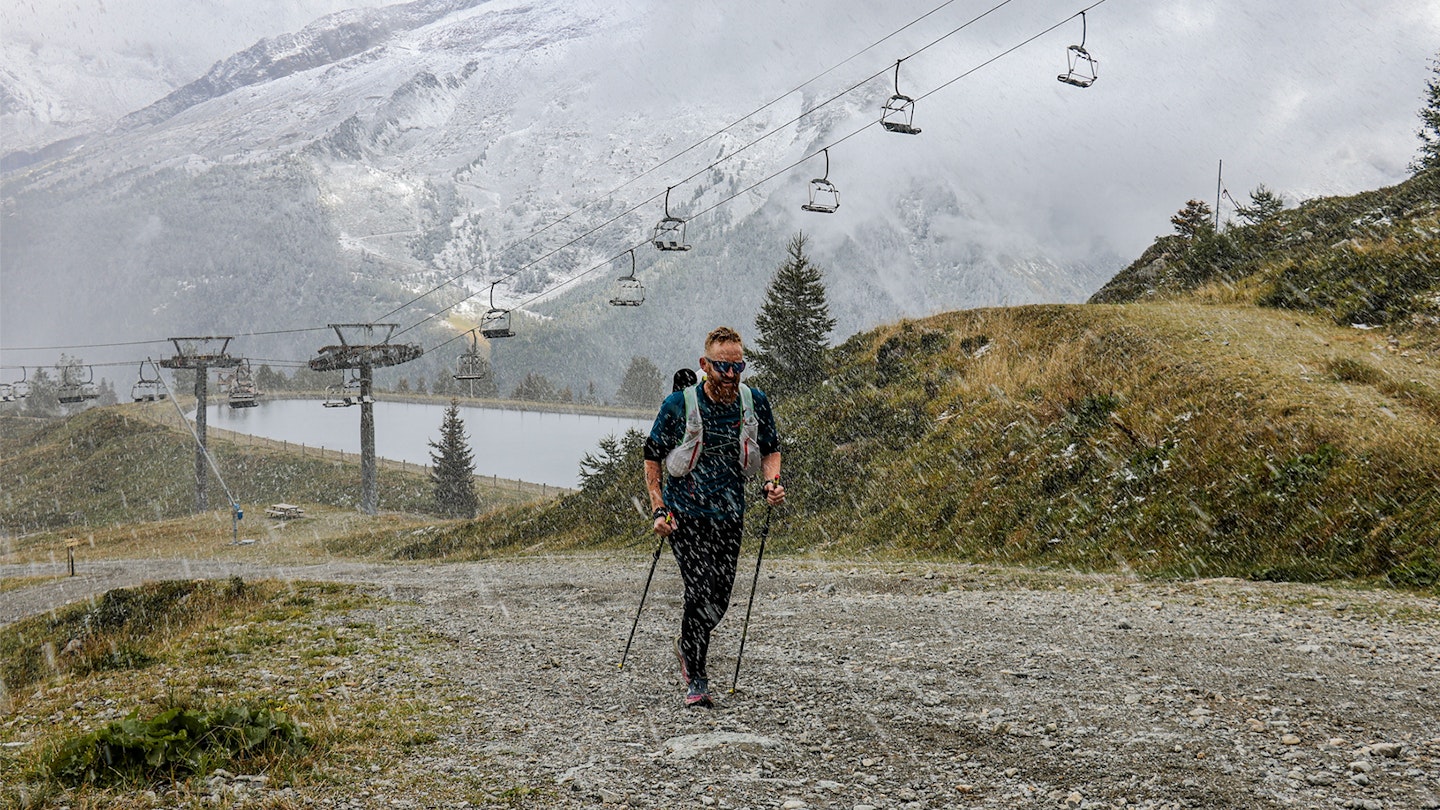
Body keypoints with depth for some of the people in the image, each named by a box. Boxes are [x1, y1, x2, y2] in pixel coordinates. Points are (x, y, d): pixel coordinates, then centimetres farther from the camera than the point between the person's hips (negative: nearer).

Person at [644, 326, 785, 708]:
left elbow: (771, 450, 13)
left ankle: (686, 647, 39)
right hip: (686, 514, -3)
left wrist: (771, 483, -7)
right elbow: (652, 458, -1)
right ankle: (695, 681, 1)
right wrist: (659, 510, -9)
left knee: (720, 598, 8)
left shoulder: (756, 403, -2)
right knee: (700, 593, -13)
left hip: (730, 516, 4)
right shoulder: (678, 405, -11)